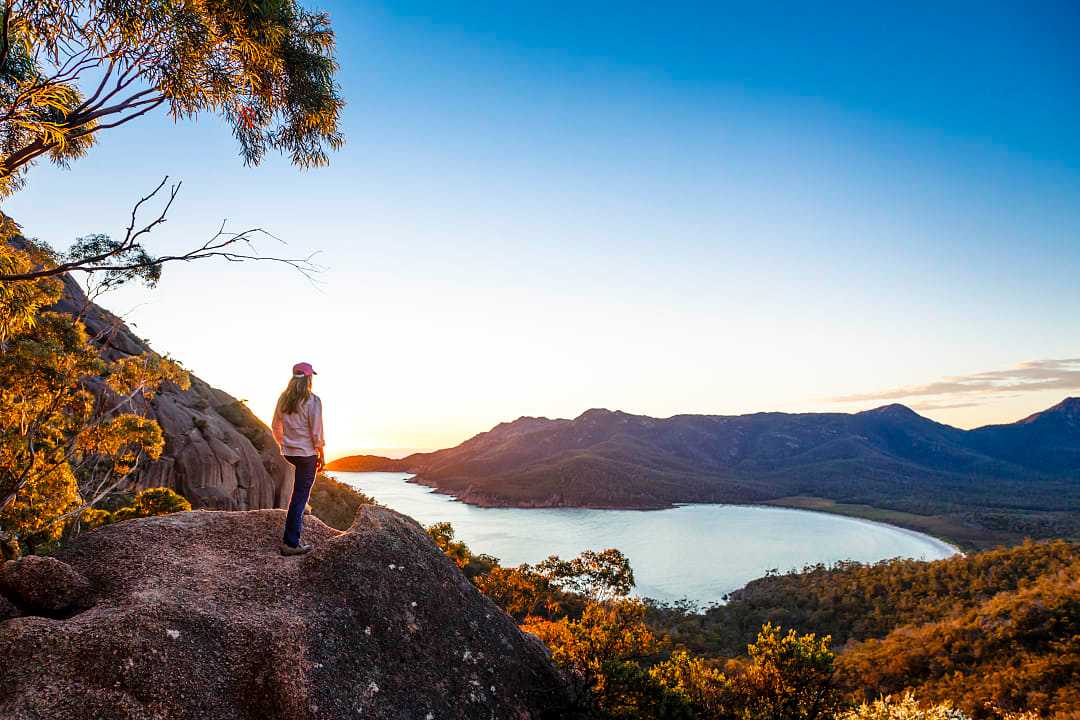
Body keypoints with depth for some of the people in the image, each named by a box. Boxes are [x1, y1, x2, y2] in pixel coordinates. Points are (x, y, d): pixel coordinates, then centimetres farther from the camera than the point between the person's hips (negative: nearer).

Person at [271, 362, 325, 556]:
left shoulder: (283, 398, 3)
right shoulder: (312, 401, -15)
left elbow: (276, 427, 9)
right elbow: (316, 433, -15)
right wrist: (321, 455, -4)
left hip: (288, 452, 6)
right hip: (307, 453, -6)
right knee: (300, 496, 0)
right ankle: (290, 543, 3)